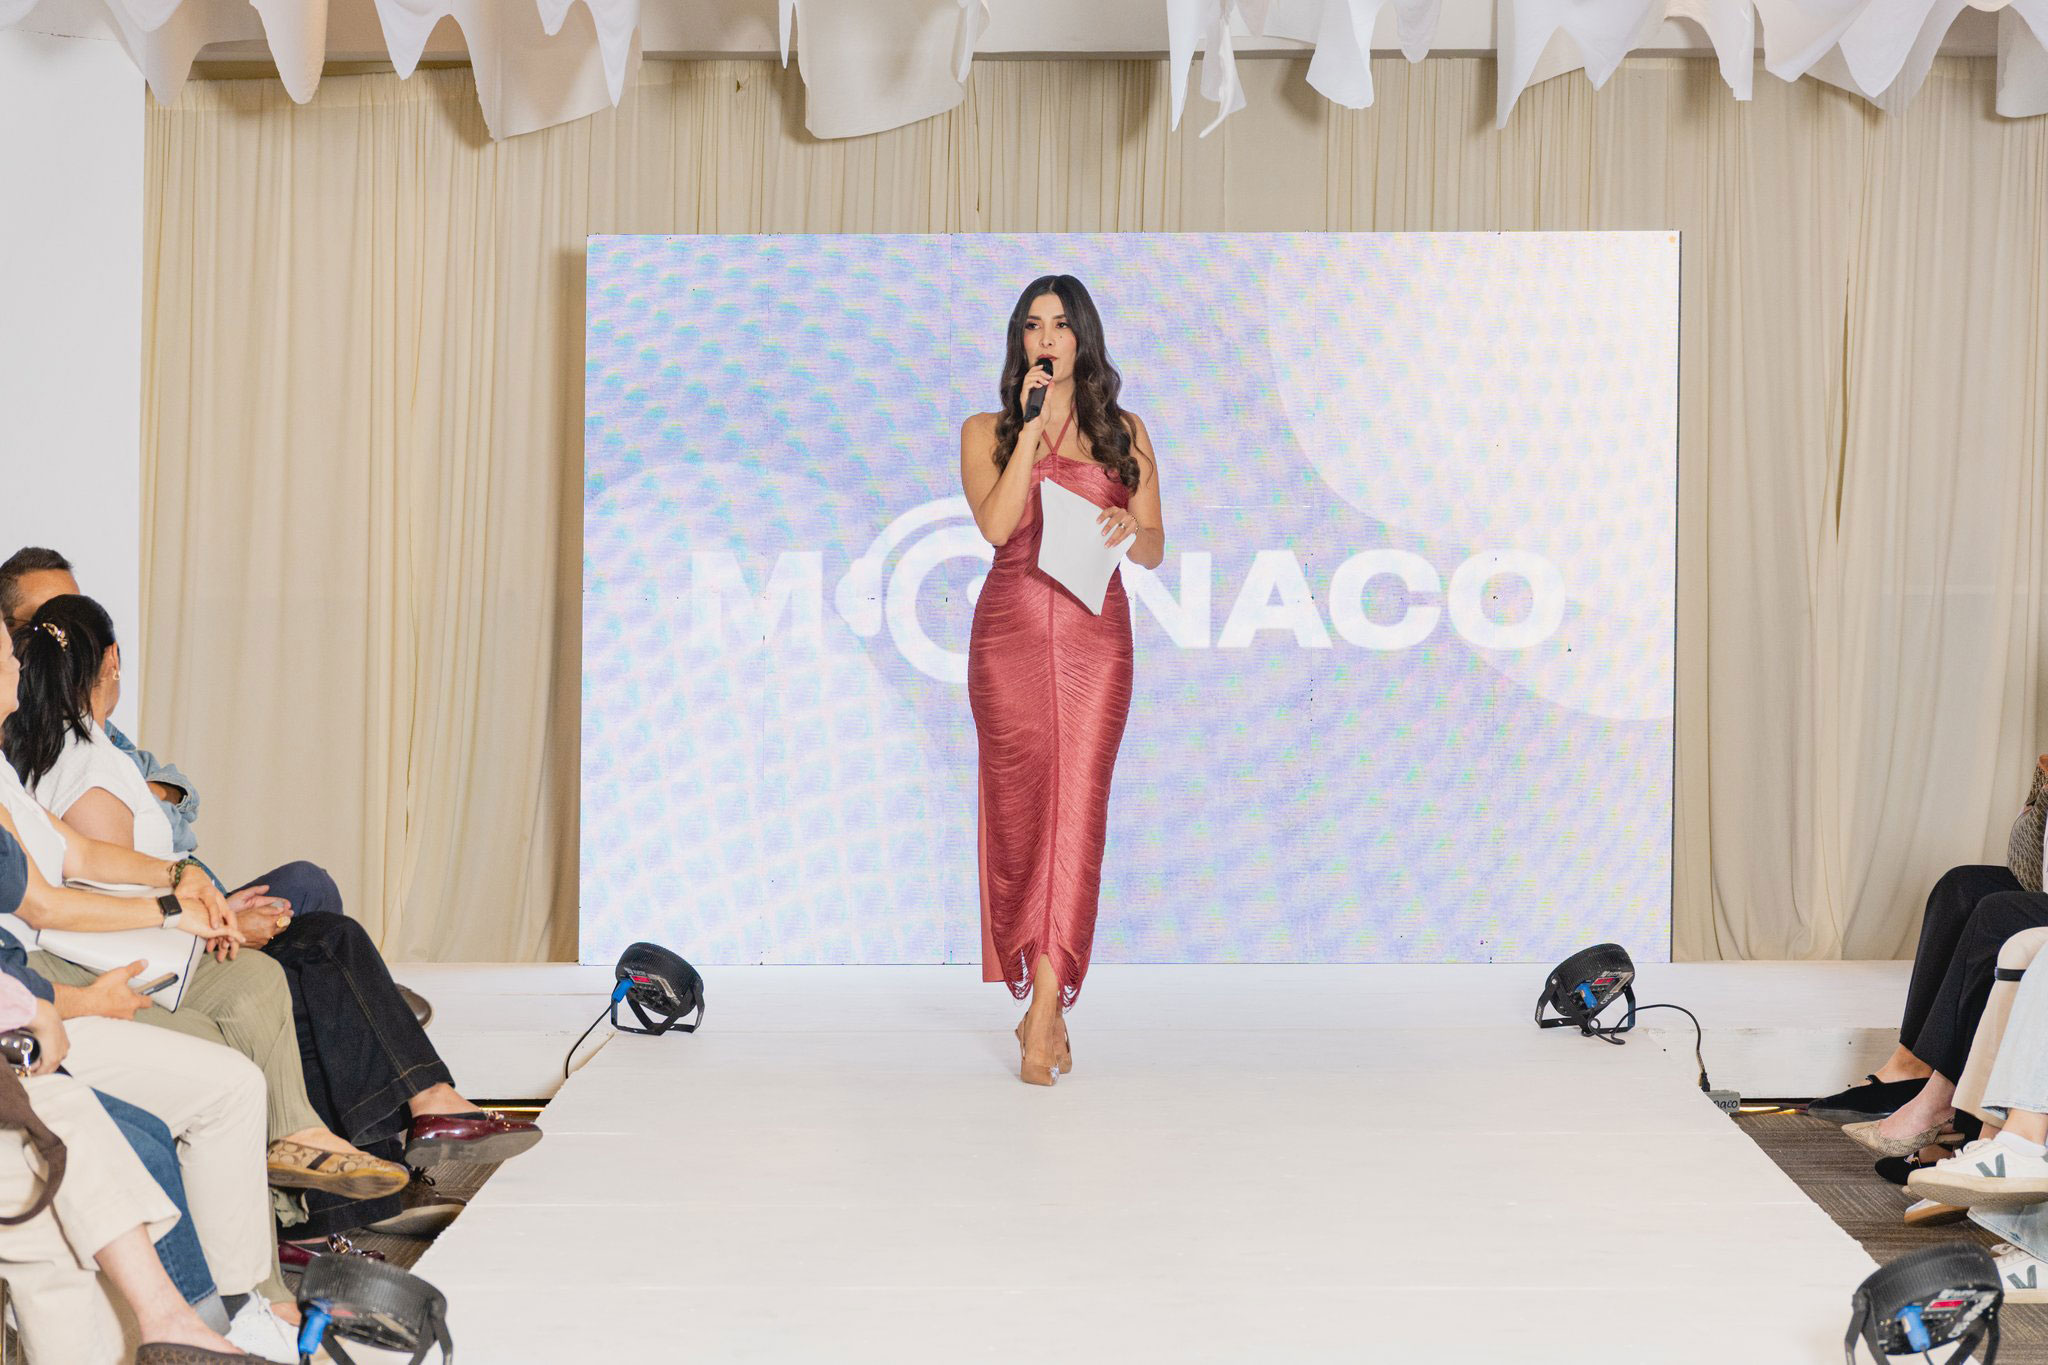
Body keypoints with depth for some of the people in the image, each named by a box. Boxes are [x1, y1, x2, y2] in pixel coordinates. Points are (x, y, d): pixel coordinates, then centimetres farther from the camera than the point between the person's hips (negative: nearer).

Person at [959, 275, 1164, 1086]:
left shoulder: (1124, 433, 14)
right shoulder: (988, 431, 10)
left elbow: (1155, 551, 10)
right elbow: (995, 524, -8)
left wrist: (1128, 529, -12)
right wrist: (1033, 426, -9)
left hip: (1096, 634, 0)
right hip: (1011, 632, 0)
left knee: (1077, 812, -7)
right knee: (1020, 808, -2)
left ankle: (1042, 1014, -6)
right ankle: (1047, 1003, 8)